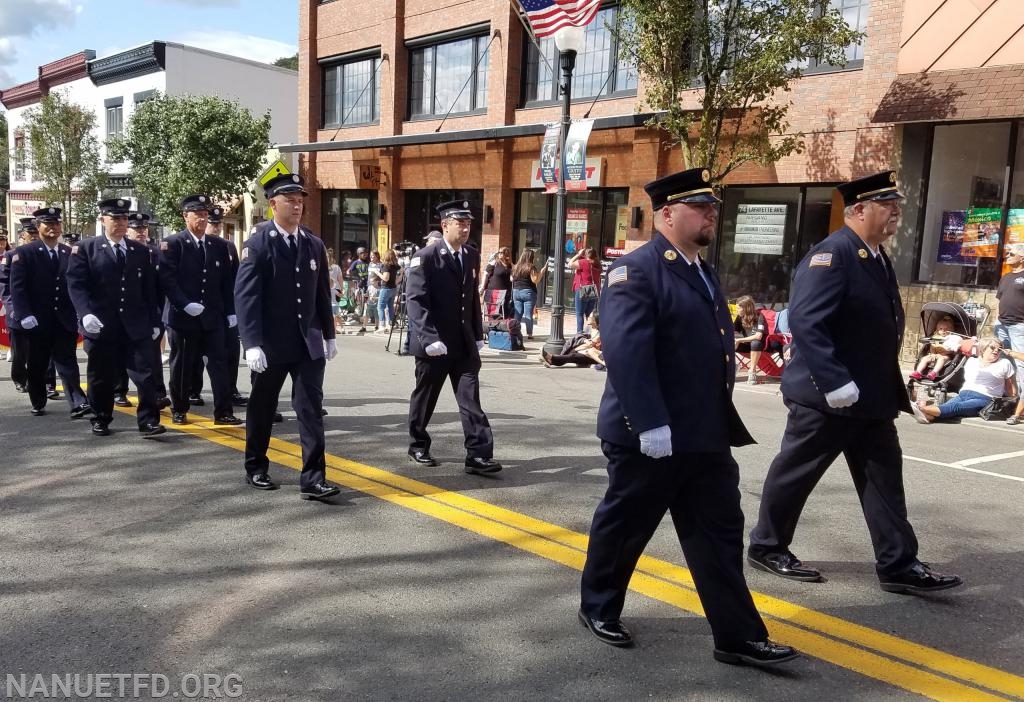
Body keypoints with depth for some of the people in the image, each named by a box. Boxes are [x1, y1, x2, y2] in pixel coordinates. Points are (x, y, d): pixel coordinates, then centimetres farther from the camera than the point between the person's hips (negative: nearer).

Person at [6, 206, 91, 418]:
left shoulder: (70, 253, 8)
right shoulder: (24, 253, -1)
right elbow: (17, 287, -7)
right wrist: (25, 315, -16)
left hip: (65, 319, 1)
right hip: (38, 320, -1)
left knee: (68, 362, -3)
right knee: (37, 365, 10)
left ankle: (78, 404, -11)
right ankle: (38, 404, 24)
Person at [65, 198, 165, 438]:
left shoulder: (141, 251, 13)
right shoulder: (84, 248, 4)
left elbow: (149, 290, 12)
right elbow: (76, 284, -6)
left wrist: (154, 321, 8)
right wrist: (86, 313, -21)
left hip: (137, 326, 2)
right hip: (101, 326, -1)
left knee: (144, 373, -5)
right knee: (101, 377, 9)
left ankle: (148, 420, -2)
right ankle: (101, 420, 24)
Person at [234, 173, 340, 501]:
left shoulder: (315, 244, 6)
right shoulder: (258, 243, -8)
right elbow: (245, 296, -14)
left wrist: (329, 336, 13)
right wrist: (252, 344, -21)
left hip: (309, 343, 3)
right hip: (271, 345, -3)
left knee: (311, 409, -3)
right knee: (262, 409, 13)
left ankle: (313, 478, -1)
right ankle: (256, 468, 31)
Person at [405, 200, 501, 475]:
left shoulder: (472, 257, 9)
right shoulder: (425, 257, -11)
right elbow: (415, 301, -17)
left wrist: (478, 335, 12)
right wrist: (429, 338, -25)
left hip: (464, 343, 5)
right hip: (433, 344, -5)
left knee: (471, 399, -3)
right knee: (424, 397, 10)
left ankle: (478, 455, -5)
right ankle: (418, 445, 28)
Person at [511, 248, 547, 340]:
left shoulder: (516, 267, 9)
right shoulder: (531, 267, -9)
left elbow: (512, 279, 13)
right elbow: (535, 280, -14)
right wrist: (542, 271, -10)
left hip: (516, 291, 5)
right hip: (528, 292, -5)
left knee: (517, 314, 8)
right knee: (528, 314, -3)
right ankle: (529, 334, -2)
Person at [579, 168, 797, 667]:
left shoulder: (703, 272, 14)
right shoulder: (636, 271, -15)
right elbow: (625, 352, -24)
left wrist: (723, 421, 19)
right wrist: (650, 424, -28)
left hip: (705, 436, 8)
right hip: (649, 437, -8)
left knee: (719, 534, 9)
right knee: (623, 526, 10)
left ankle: (738, 636, 16)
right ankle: (597, 608, 31)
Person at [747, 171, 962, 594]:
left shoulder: (877, 256, 11)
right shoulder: (831, 254, -18)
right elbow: (804, 322, -27)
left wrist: (889, 386, 18)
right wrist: (836, 384, -29)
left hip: (872, 397, 9)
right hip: (827, 396, -9)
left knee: (884, 478, 10)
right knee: (794, 473, 6)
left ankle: (898, 565, 17)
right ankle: (767, 547, 23)